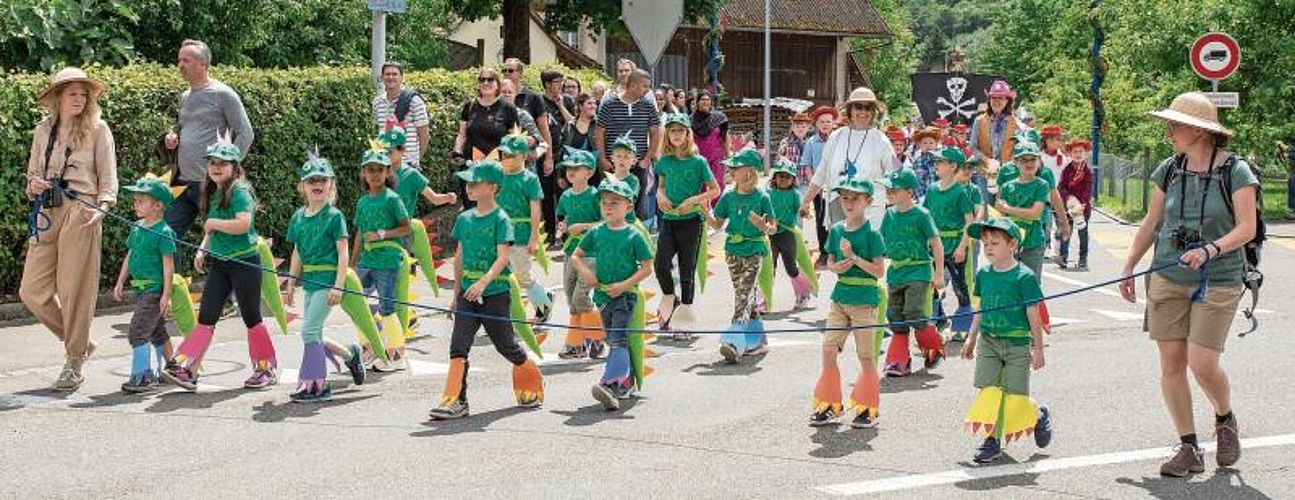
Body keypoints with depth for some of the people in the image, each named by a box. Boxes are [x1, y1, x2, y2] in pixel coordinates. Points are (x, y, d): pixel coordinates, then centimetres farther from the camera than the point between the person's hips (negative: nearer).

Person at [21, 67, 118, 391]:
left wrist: (101, 207, -17)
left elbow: (108, 178, 0)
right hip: (47, 215, 5)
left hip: (81, 213, -5)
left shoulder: (97, 129, 2)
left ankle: (75, 363, 8)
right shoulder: (43, 130, 14)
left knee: (75, 291, -5)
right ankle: (79, 343, 21)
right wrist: (33, 185, -4)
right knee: (32, 291, 1)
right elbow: (32, 173, 19)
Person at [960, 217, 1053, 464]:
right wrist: (971, 340, 18)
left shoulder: (1024, 277, -11)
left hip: (1017, 344, -4)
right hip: (988, 342, 4)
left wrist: (1038, 348, -5)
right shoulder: (983, 274, 5)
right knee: (989, 391, -2)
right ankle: (993, 439, 9)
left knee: (1015, 396, -1)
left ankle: (1039, 416, 29)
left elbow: (1033, 315, -7)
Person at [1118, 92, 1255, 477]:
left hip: (1218, 283, -4)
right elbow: (1151, 223, 16)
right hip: (1167, 280, 4)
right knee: (1171, 364, -1)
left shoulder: (1235, 171, -6)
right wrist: (1128, 268, 15)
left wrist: (1210, 250, -27)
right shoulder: (1169, 170, 7)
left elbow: (1247, 228, -12)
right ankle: (1189, 449, 8)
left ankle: (1225, 420, 20)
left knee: (1202, 363, -12)